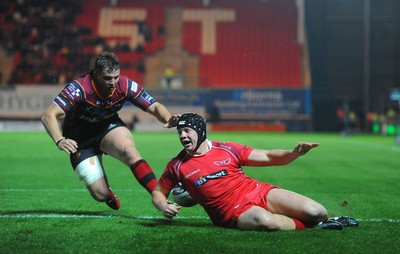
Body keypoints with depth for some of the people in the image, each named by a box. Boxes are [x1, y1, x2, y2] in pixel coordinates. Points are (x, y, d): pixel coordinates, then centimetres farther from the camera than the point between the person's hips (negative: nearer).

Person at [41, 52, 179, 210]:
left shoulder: (126, 86, -20)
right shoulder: (80, 88, -30)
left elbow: (155, 107, -15)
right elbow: (48, 115, -33)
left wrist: (168, 120, -37)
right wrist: (59, 141, -50)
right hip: (81, 139, -2)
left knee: (129, 151, -33)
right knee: (100, 194, -9)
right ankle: (109, 194, 30)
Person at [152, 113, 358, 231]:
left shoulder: (227, 149, 7)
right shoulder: (177, 166, 6)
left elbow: (268, 157, 9)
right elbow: (158, 192, 16)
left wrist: (294, 153, -10)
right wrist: (163, 207, -8)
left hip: (259, 193, 3)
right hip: (234, 212, -2)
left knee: (316, 212, -17)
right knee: (265, 220, -40)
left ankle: (324, 220, 20)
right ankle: (310, 225, -14)